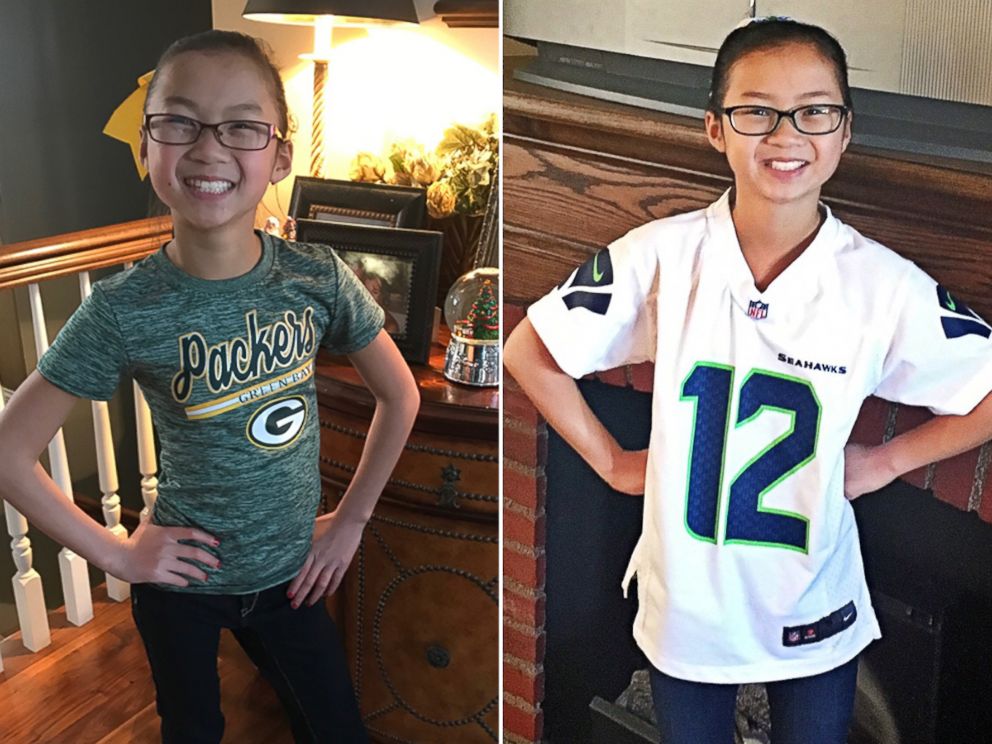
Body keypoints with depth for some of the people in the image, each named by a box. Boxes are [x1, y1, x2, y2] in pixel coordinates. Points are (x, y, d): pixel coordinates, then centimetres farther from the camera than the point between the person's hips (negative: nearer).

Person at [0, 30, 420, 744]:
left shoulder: (318, 277, -14)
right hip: (182, 579, -1)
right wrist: (114, 552, -9)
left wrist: (353, 516, 0)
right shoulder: (124, 308, -19)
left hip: (292, 575, 2)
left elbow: (401, 396, -1)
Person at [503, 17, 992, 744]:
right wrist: (612, 462, -5)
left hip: (817, 610, 1)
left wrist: (886, 460, -5)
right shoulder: (662, 255, -17)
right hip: (687, 601, 0)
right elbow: (528, 352, -6)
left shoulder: (884, 284, -15)